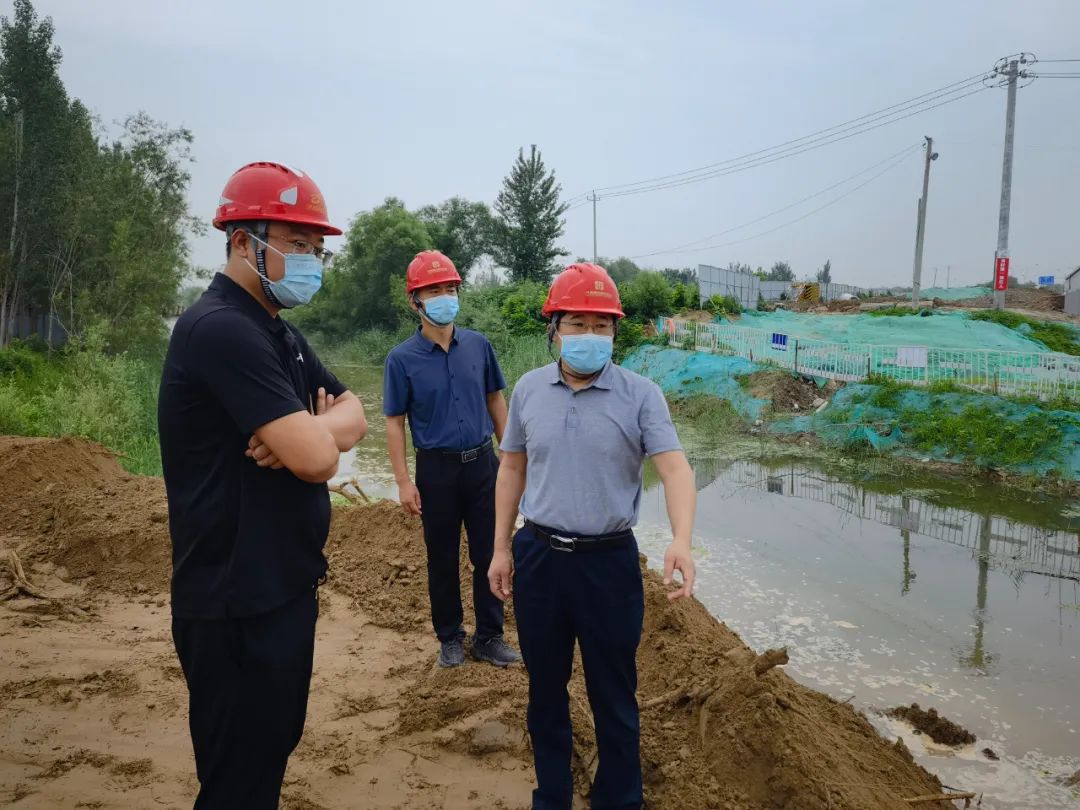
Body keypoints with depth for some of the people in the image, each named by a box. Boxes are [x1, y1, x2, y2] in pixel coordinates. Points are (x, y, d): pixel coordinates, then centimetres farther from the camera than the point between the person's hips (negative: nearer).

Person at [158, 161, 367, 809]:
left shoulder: (281, 335, 12)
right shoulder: (222, 330, -21)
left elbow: (355, 417, 8)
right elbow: (317, 458, -27)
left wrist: (304, 432, -13)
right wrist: (318, 432, -3)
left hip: (282, 588, 10)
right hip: (238, 605, -9)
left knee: (274, 750, 23)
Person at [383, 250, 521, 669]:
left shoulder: (479, 345, 1)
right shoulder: (402, 359, -7)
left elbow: (495, 400, 10)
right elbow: (395, 423, -5)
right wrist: (404, 482, -9)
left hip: (483, 463, 3)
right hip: (437, 469, -2)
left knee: (489, 554, 9)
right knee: (442, 559, 11)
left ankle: (489, 637, 24)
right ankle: (450, 637, 27)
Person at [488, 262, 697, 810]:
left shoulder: (641, 395, -8)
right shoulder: (528, 389, 3)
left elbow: (674, 468, -16)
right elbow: (512, 470, 10)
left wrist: (681, 541, -33)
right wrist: (501, 549, 9)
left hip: (609, 561, -3)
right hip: (537, 557, 3)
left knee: (613, 695, 10)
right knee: (545, 689, 17)